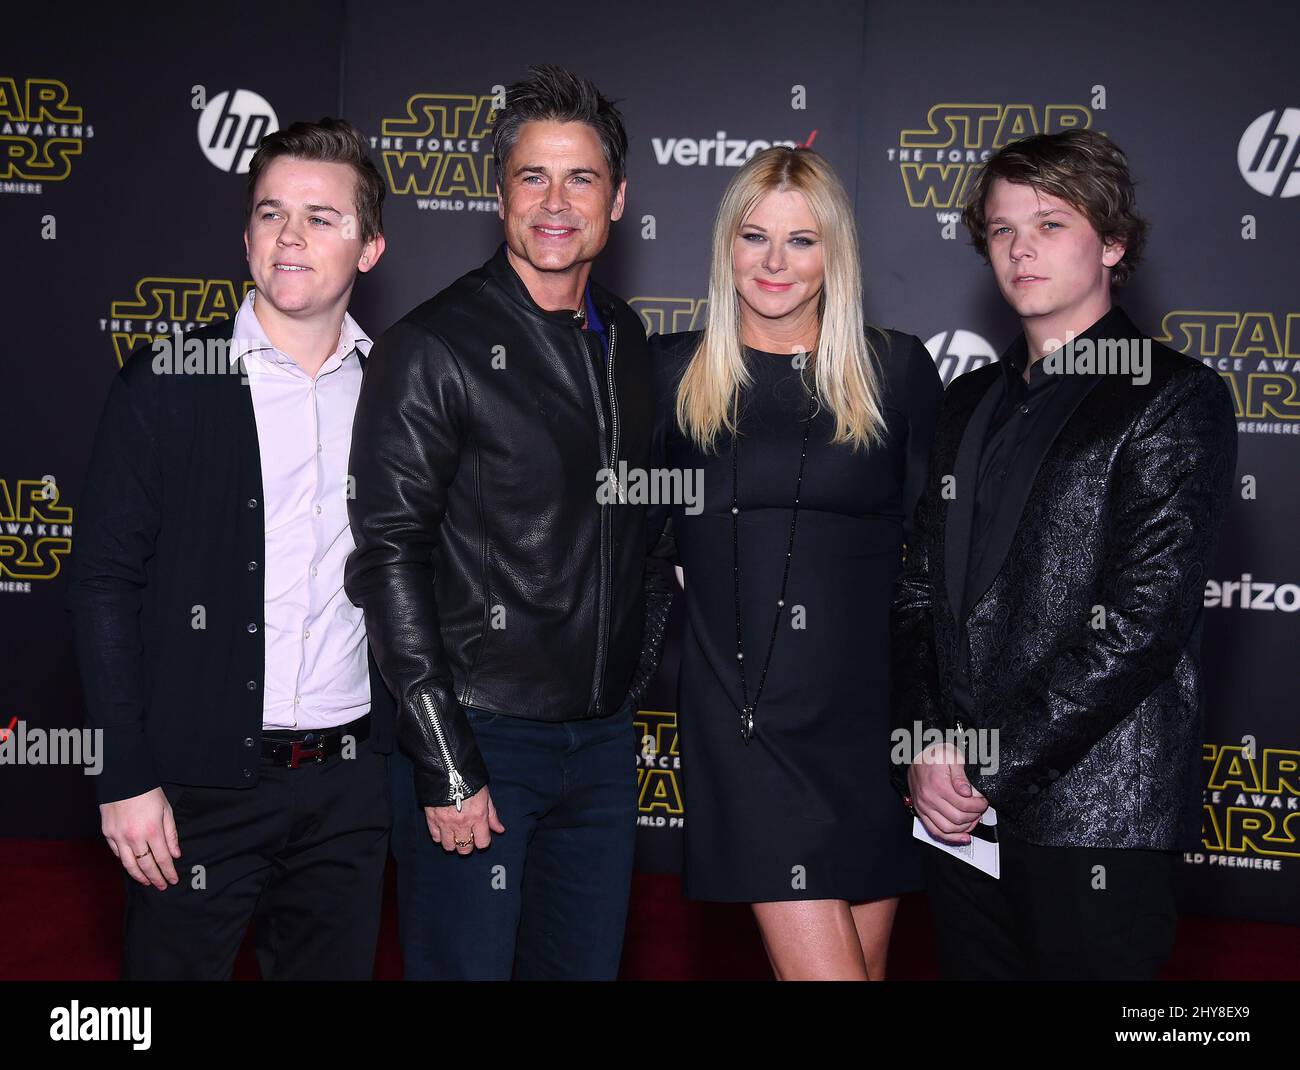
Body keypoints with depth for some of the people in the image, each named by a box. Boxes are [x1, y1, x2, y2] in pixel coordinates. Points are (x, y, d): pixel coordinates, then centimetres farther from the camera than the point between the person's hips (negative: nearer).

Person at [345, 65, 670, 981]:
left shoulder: (624, 339, 8)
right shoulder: (434, 347, -11)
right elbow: (390, 557, -14)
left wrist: (636, 673, 10)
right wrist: (444, 765, -16)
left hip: (605, 736, 6)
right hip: (480, 737, -6)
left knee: (587, 963, 16)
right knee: (466, 963, 5)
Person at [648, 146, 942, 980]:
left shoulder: (897, 369, 3)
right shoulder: (673, 371, 4)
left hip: (876, 708, 1)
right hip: (747, 715, -1)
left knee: (865, 958, 11)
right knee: (824, 967, -8)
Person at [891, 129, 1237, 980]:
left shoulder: (1177, 399, -5)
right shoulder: (972, 401, 15)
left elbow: (1143, 619, -14)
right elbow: (923, 590, 11)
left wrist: (991, 767, -15)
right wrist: (922, 751, -3)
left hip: (1096, 821, -5)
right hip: (961, 810, 6)